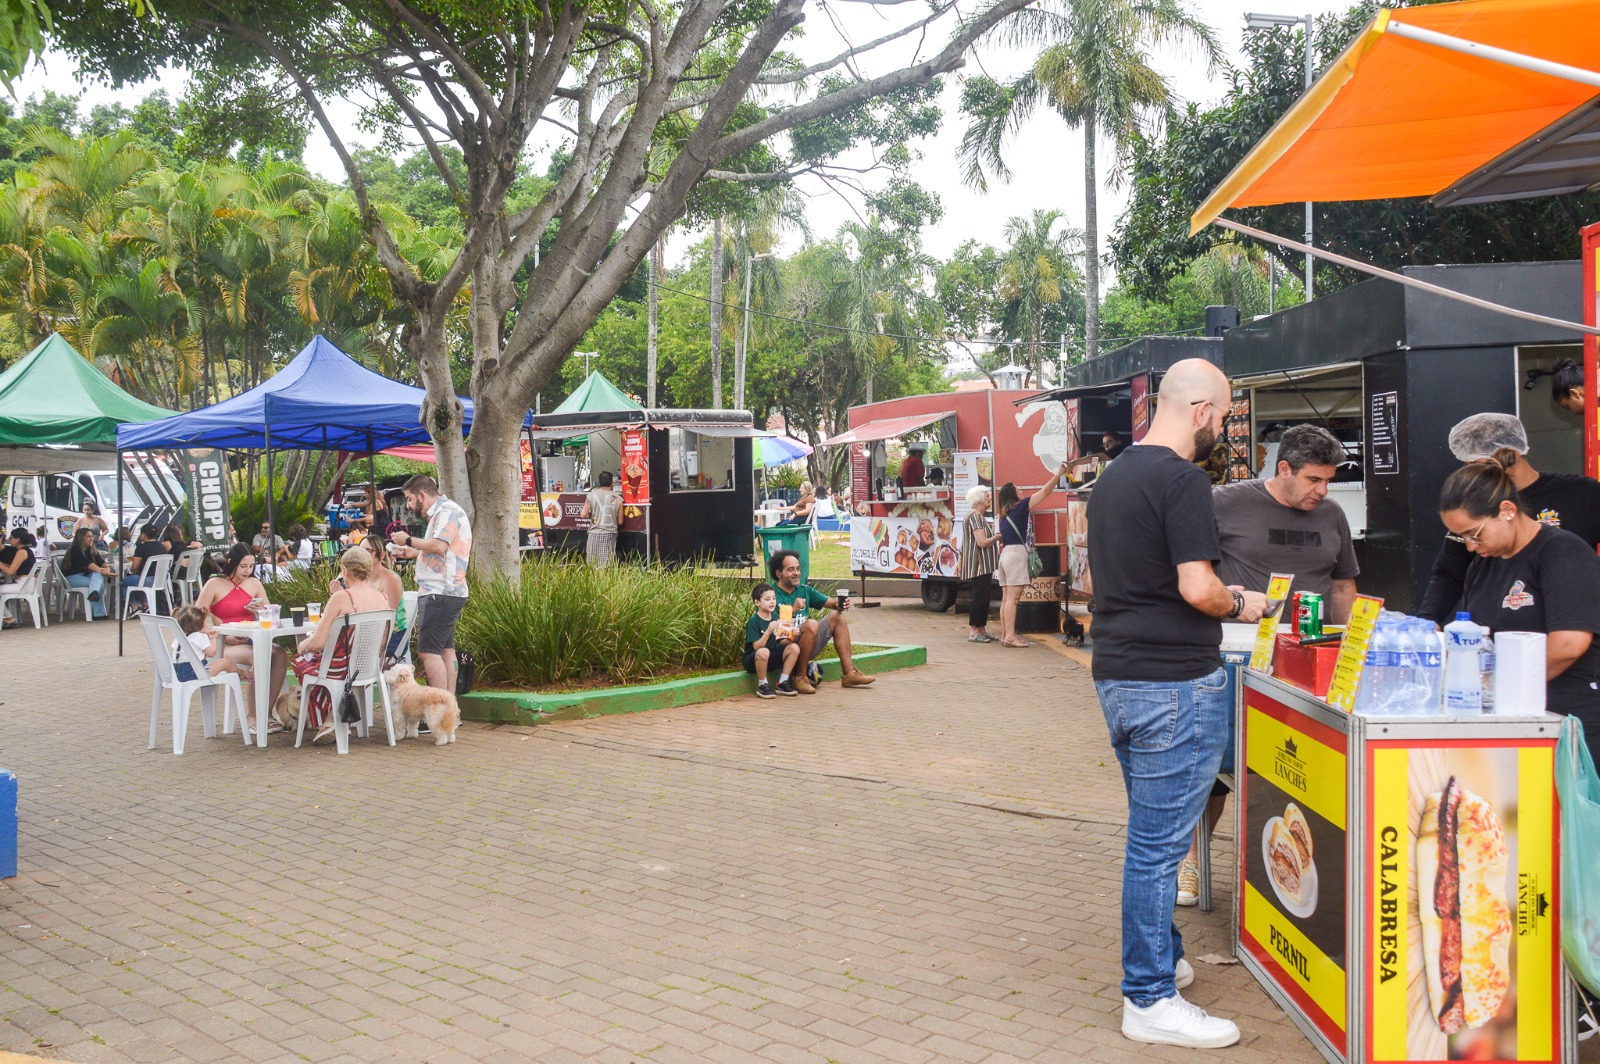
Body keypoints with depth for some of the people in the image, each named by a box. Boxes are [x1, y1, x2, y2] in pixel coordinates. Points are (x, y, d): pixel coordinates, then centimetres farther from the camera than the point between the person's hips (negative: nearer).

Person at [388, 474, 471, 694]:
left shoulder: (447, 511, -11)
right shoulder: (440, 512, 21)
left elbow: (439, 546, -25)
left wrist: (409, 540, -12)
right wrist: (412, 552, 21)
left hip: (439, 592, -11)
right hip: (449, 593, 11)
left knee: (429, 650, -12)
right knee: (446, 649, 11)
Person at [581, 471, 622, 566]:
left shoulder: (591, 495, 0)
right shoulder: (617, 498, 0)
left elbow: (583, 515, -7)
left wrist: (592, 516, 12)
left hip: (594, 534, 0)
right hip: (610, 535, 0)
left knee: (592, 566, 5)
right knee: (607, 567, 0)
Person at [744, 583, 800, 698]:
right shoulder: (753, 621, -14)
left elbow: (781, 642, 8)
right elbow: (757, 646, -22)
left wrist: (789, 638, -14)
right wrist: (768, 631, -34)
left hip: (771, 659, 7)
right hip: (753, 660, -7)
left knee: (794, 648, -10)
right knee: (763, 652, -39)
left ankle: (782, 683, -2)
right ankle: (762, 686, -16)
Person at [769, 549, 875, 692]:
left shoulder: (804, 590, 12)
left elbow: (830, 603, 10)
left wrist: (839, 604, -12)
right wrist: (792, 610, -28)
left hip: (805, 650, 8)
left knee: (837, 617, 4)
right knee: (811, 624, -30)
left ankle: (849, 673, -1)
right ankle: (800, 677, -21)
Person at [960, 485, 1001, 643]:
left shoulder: (980, 517, 19)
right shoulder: (974, 516, -15)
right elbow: (982, 542, -21)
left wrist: (996, 536, 10)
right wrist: (998, 537, -9)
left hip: (984, 566, 11)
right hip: (978, 566, -11)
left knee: (984, 597, 11)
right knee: (980, 597, -9)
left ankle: (981, 630, 15)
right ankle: (973, 632, -6)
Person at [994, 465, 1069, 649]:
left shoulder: (1004, 514, 18)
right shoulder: (1020, 507, -3)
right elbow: (1045, 491, -1)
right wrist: (1059, 474, 7)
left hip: (1005, 554, 8)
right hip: (1016, 553, -8)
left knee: (1006, 598, 8)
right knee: (1013, 597, -12)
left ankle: (1005, 635, 8)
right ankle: (1010, 636, -17)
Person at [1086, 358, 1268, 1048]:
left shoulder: (1112, 476, 14)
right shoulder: (1181, 480, -15)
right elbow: (1198, 589, -22)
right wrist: (1239, 606, -1)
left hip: (1117, 675, 10)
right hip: (1175, 683, -10)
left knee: (1152, 832, 21)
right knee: (1158, 842, -2)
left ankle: (1161, 959, 35)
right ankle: (1151, 1001, 8)